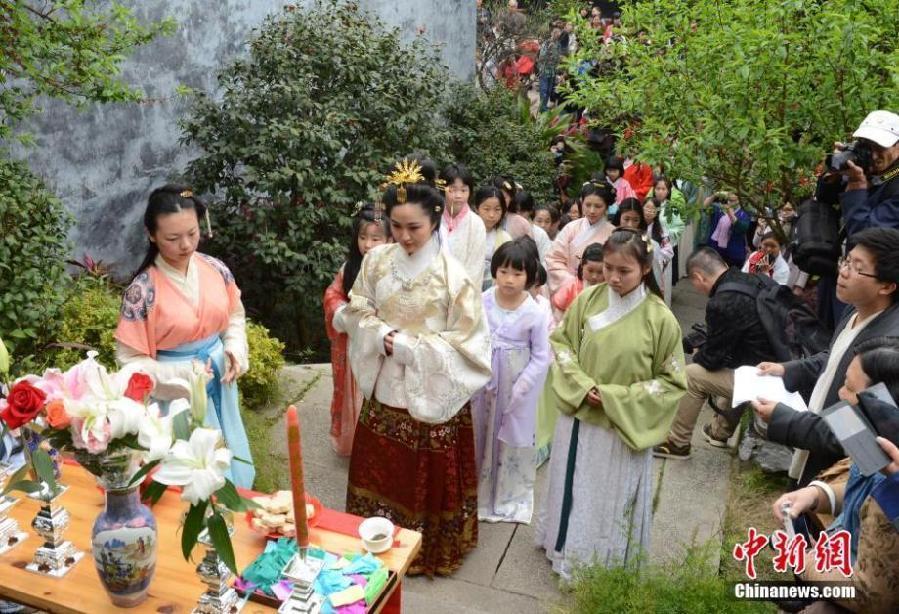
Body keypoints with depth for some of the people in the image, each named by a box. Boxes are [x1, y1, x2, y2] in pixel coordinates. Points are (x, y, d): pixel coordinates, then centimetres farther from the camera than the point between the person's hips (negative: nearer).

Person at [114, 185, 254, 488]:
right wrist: (183, 374, -22)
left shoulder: (216, 270, -6)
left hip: (219, 381, 5)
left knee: (231, 467, 20)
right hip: (177, 393, -4)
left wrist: (235, 350, -7)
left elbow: (235, 317, 11)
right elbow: (131, 361, -13)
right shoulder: (142, 290, -18)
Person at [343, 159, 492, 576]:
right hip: (385, 386, 4)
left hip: (432, 390, -4)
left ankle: (429, 550, 34)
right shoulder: (377, 261, -5)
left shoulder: (451, 274, -18)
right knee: (381, 467, 19)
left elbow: (467, 341, -16)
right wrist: (381, 336, -15)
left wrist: (409, 347, -20)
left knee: (429, 475, 11)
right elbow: (357, 311, 5)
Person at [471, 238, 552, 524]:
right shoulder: (481, 302, -10)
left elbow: (541, 358, -9)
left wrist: (518, 390, -12)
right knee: (481, 435, 15)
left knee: (513, 439, 12)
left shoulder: (536, 313, -16)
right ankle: (479, 491, 36)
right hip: (483, 381, 2)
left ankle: (511, 496, 32)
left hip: (517, 386, -2)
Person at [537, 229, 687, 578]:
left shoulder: (660, 319, -16)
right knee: (571, 489, 20)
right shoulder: (588, 299, -8)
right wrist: (582, 385, -13)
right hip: (578, 416, 3)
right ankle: (566, 548, 45)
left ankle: (604, 567, 35)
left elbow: (672, 381, -9)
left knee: (610, 498, 13)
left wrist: (616, 398, -16)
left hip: (623, 427, -3)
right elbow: (561, 341, 3)